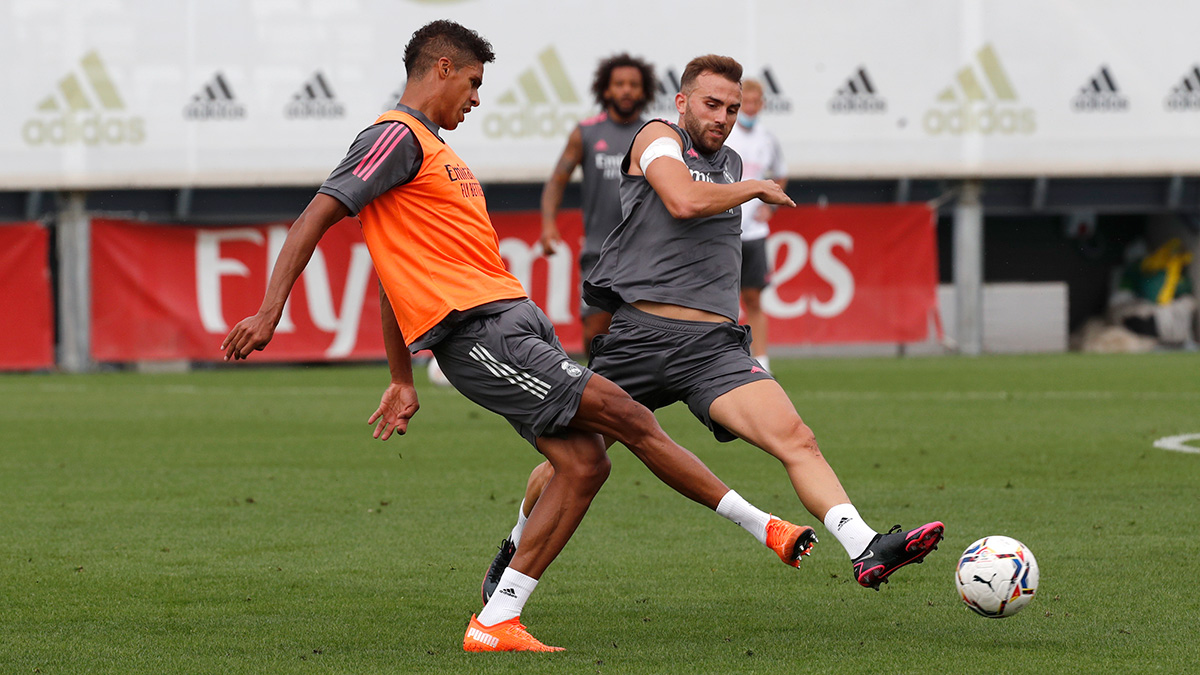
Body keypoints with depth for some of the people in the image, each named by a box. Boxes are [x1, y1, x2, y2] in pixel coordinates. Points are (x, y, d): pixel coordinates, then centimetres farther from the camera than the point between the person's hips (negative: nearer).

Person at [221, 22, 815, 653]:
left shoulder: (427, 146, 27)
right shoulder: (397, 136, -4)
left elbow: (395, 273, 29)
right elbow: (315, 217, -13)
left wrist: (402, 381, 28)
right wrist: (270, 311, -23)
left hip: (514, 322, 10)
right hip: (479, 333, -10)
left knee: (584, 461, 0)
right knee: (626, 417, -10)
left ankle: (496, 623, -2)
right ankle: (762, 527, -2)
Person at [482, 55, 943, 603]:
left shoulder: (732, 164, 22)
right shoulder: (658, 137, 2)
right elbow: (683, 201, -18)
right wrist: (758, 189, -5)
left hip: (713, 347, 4)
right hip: (638, 332, -4)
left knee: (795, 439, -19)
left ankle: (865, 551, -34)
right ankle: (517, 548, 33)